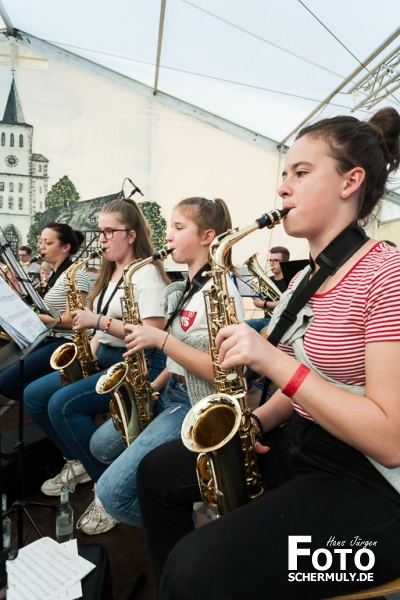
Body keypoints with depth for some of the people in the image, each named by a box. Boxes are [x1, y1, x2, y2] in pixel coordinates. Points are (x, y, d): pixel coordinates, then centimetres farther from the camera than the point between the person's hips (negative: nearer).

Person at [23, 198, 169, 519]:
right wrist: (91, 348, 2)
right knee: (34, 396, 1)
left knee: (62, 405, -24)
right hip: (104, 357, 9)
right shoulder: (109, 272, 14)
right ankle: (80, 462, 16)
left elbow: (153, 333, -23)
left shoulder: (146, 273, -13)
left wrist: (99, 321, -23)